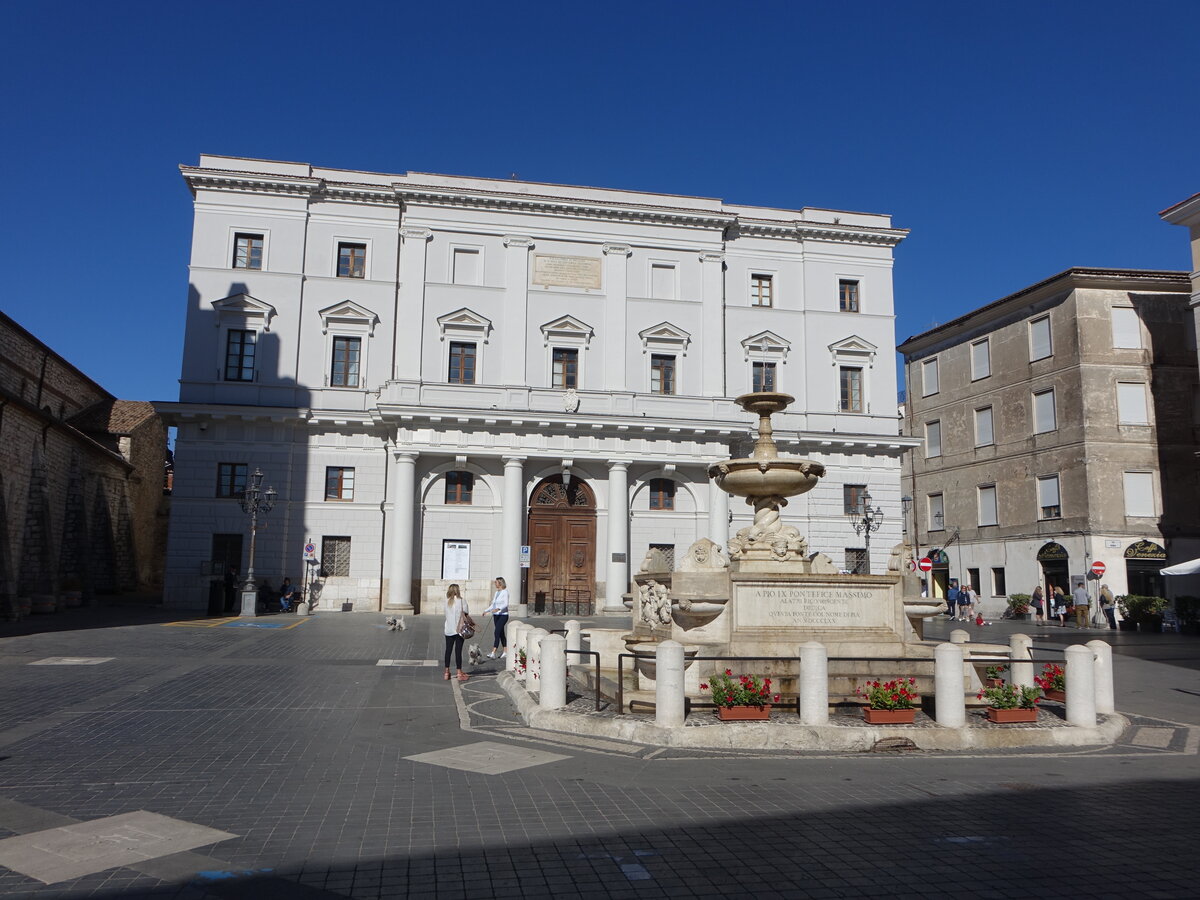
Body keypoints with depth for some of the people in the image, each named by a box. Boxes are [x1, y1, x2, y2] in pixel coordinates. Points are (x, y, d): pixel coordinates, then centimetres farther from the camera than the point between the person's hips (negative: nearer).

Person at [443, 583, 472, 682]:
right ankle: (459, 673, 2)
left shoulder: (447, 601, 2)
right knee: (458, 650, 0)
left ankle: (447, 672, 14)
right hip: (459, 629, -3)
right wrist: (471, 623, 4)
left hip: (449, 630, 3)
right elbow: (465, 615, -9)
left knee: (448, 650, 10)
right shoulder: (462, 600, -9)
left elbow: (448, 615, 0)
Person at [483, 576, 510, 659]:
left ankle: (493, 653, -21)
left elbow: (506, 604, -20)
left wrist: (498, 609, -34)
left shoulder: (505, 592, -9)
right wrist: (486, 611, 11)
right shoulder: (496, 593, 14)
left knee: (497, 632, -15)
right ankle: (505, 651, 18)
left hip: (503, 615, -8)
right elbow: (493, 605, 21)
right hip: (496, 615, 8)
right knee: (501, 633, 11)